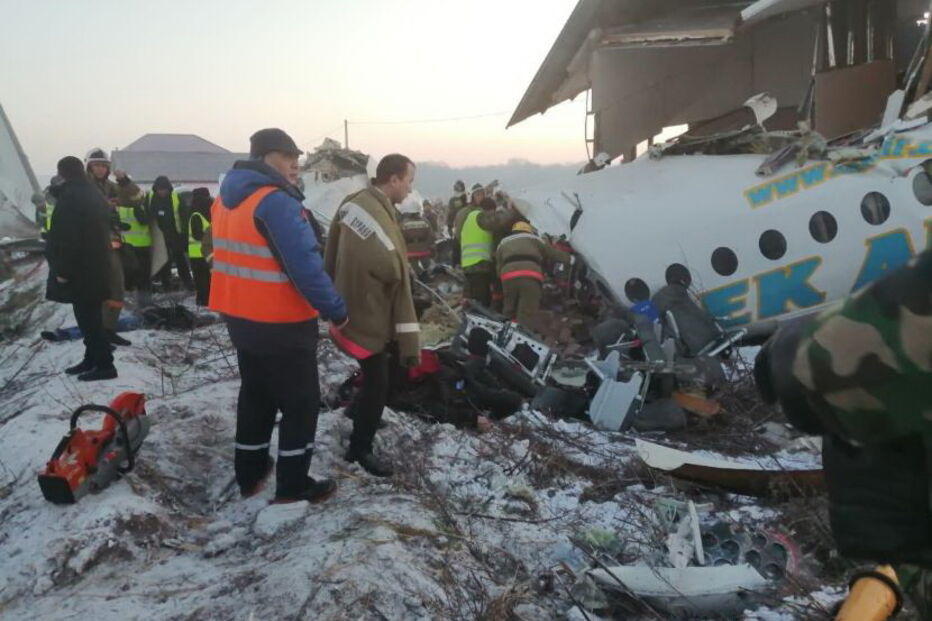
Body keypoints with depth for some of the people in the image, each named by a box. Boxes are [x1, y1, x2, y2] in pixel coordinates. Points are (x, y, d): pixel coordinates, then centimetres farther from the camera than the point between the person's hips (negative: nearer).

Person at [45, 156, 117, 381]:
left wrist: (63, 270, -17)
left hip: (80, 268, -9)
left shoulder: (69, 197, -16)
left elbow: (67, 237, -20)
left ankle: (105, 364, -3)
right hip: (95, 265, 9)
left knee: (86, 317, -5)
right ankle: (92, 358, 23)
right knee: (90, 316, 15)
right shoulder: (94, 194, 13)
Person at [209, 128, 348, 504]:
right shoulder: (276, 202, -21)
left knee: (256, 394, 21)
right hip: (281, 323, -9)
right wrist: (336, 309, -19)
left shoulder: (227, 198, 9)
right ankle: (293, 486, 12)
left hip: (240, 316, 9)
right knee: (301, 402, 4)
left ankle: (249, 473, 32)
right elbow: (305, 266, -27)